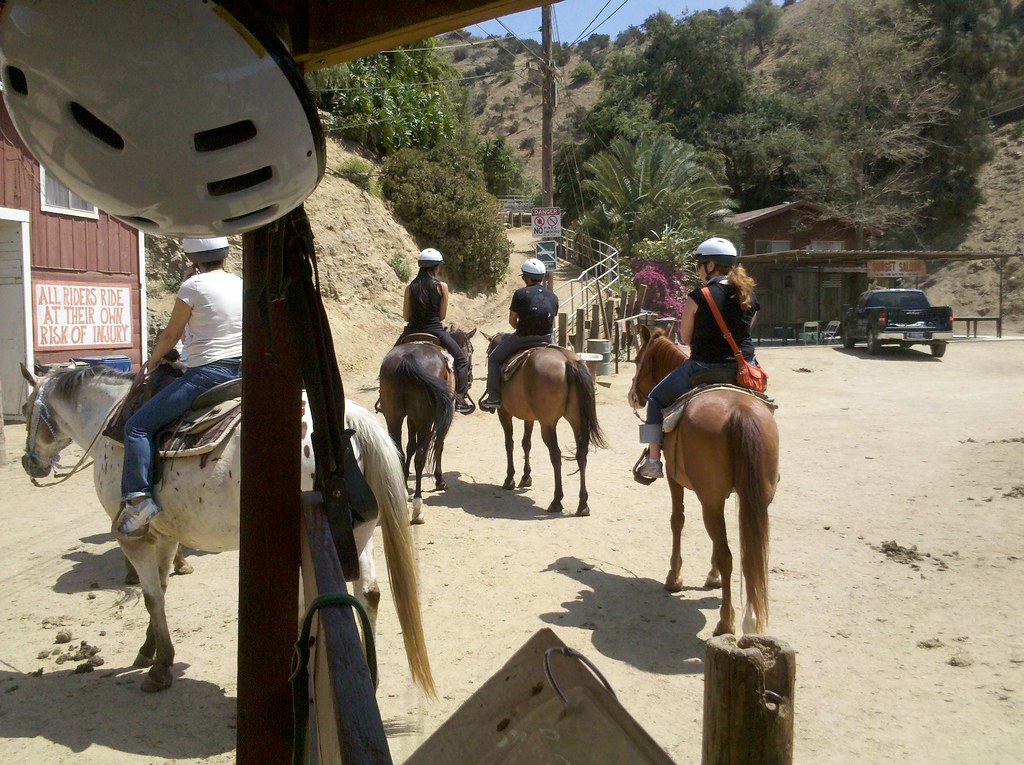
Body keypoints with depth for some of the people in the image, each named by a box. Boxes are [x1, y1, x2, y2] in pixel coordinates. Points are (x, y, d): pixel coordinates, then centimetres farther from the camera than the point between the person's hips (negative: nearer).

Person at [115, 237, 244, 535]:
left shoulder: (193, 286, -7)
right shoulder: (240, 284, 11)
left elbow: (170, 335, 1)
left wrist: (149, 365, 17)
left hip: (206, 375, -7)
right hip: (243, 373, 7)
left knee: (138, 426, -2)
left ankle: (138, 498, -13)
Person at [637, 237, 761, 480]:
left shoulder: (699, 297, -13)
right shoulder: (750, 298, 3)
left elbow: (685, 338, -4)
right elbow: (745, 332, 13)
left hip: (704, 367, -5)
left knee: (656, 399, 18)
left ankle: (654, 460, 11)